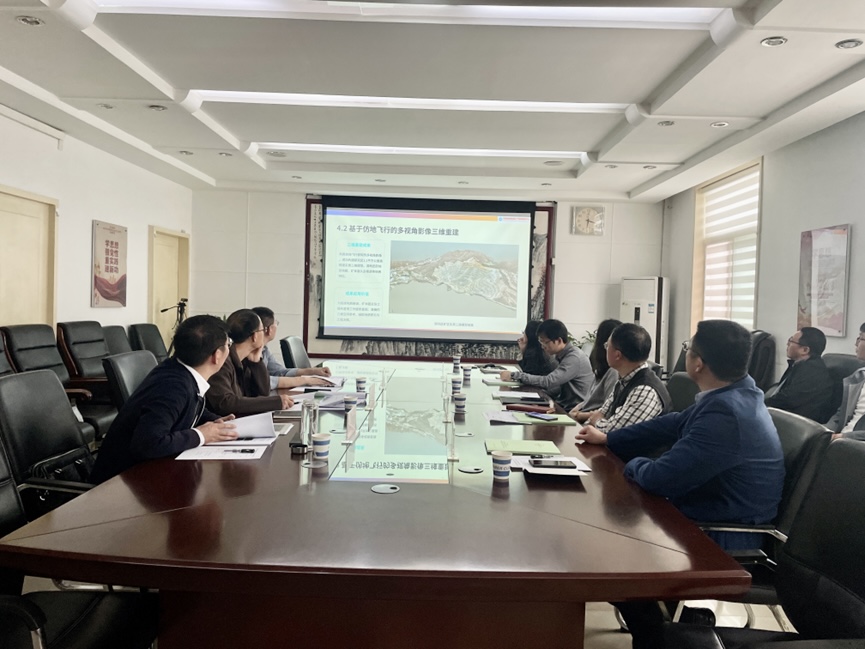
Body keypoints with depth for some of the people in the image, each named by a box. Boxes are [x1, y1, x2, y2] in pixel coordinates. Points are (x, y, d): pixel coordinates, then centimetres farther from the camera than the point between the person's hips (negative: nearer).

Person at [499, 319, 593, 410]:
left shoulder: (575, 358, -17)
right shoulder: (563, 356, 11)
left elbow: (548, 381, -24)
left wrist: (514, 375, -21)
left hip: (574, 413, -8)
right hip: (563, 407, 8)